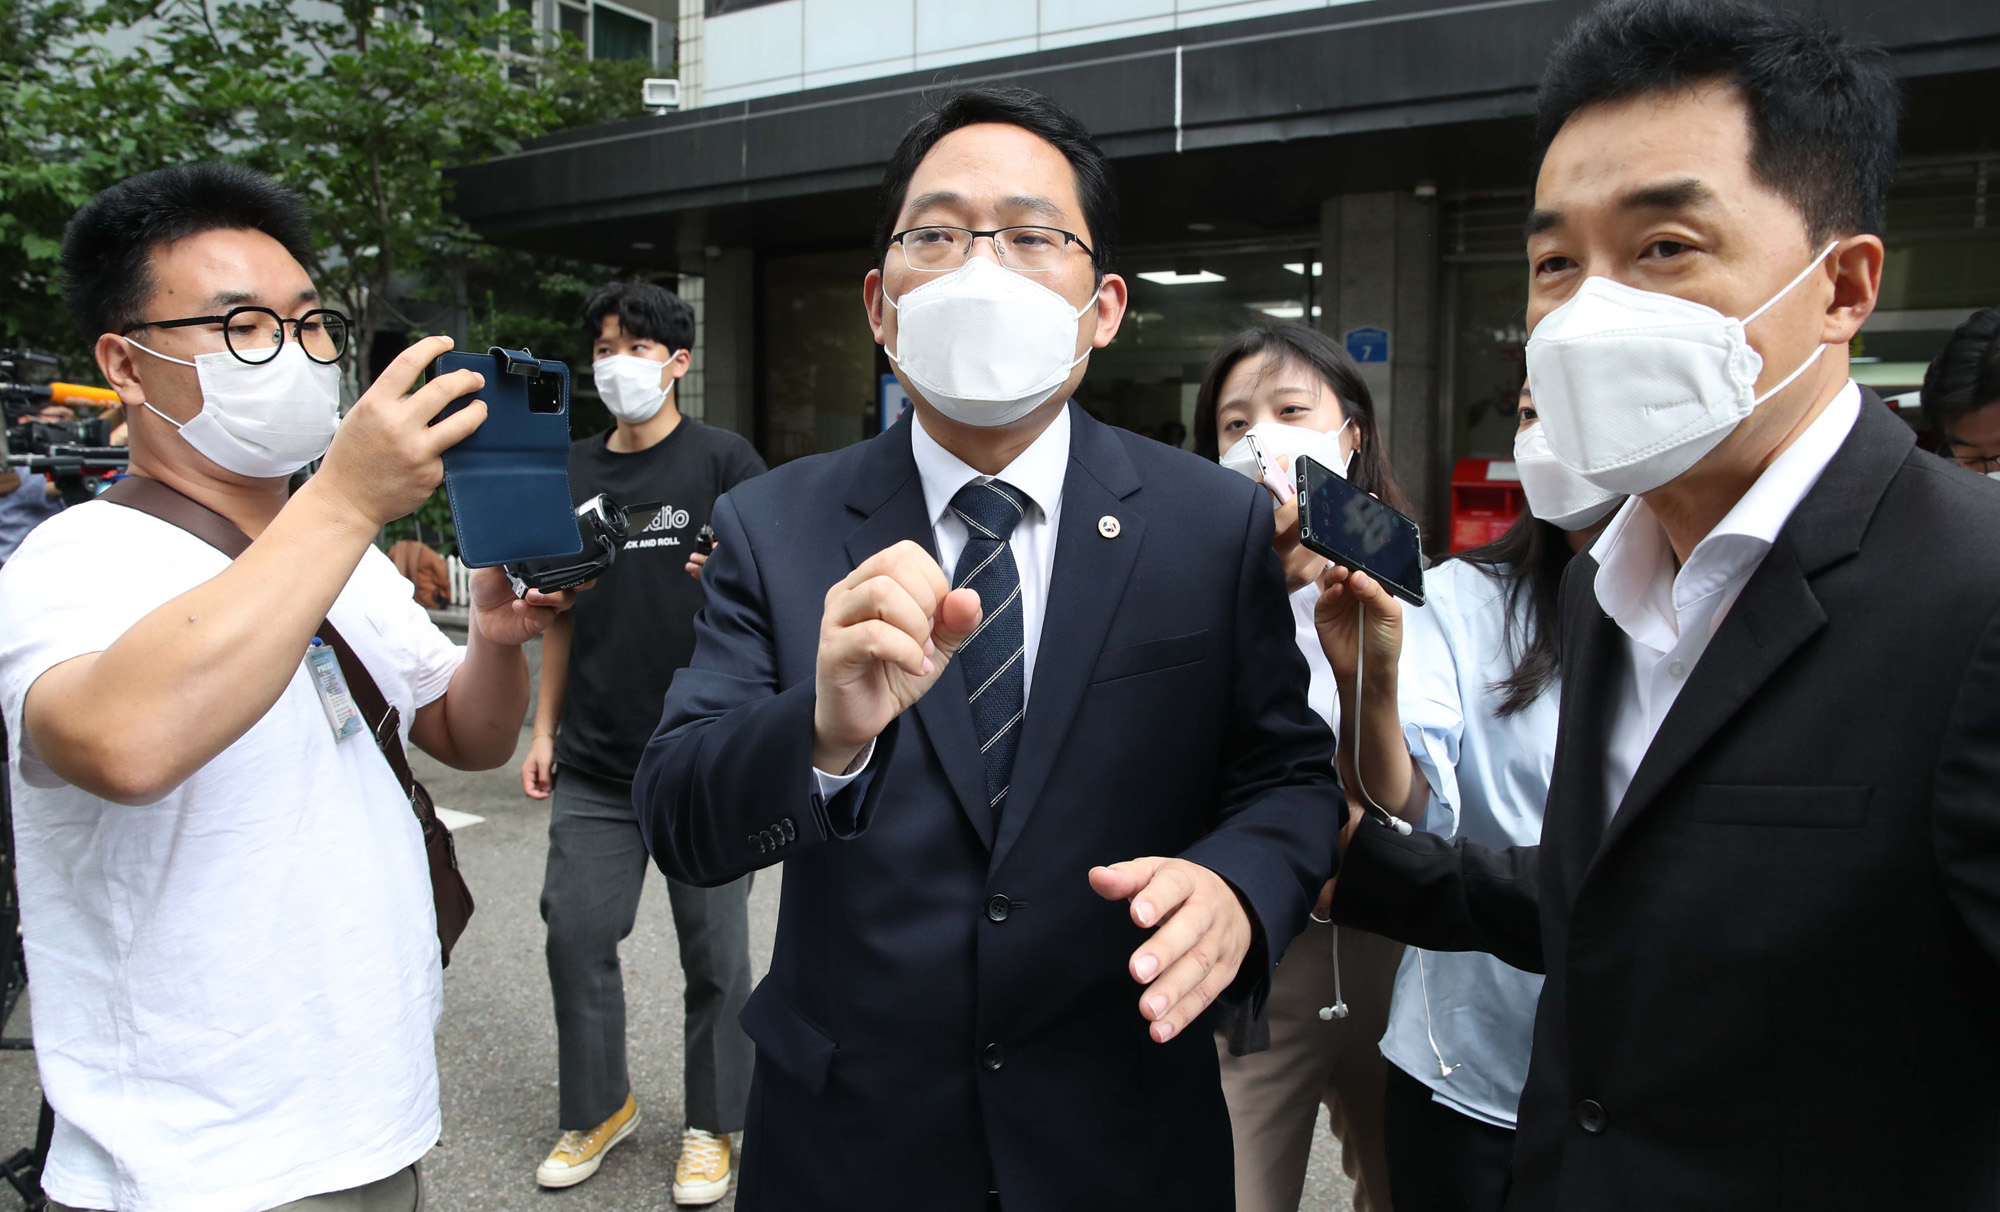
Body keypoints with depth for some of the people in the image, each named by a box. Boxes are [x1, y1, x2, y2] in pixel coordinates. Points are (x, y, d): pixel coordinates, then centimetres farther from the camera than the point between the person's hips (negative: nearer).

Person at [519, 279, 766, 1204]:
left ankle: (712, 1127, 25)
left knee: (714, 953, 6)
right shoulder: (571, 473, 11)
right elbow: (561, 613, 15)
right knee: (576, 937, 9)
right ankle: (597, 1109, 30)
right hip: (594, 763, 4)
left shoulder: (723, 462, -3)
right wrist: (544, 731, 12)